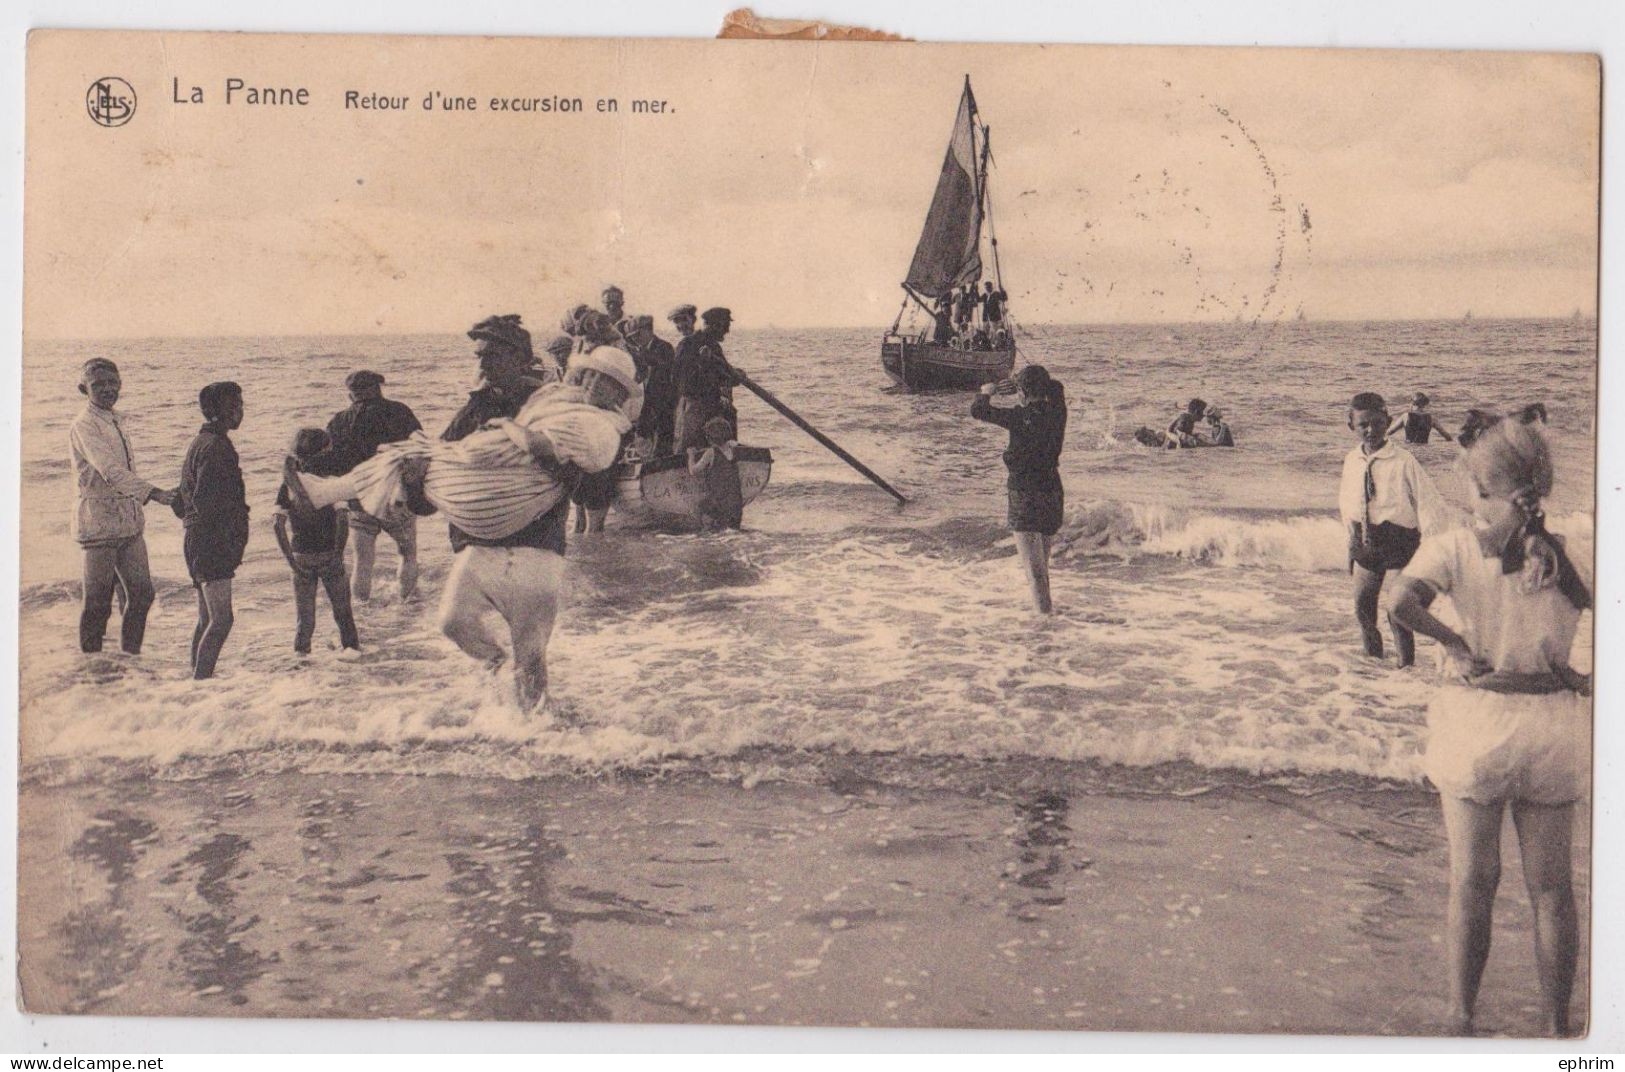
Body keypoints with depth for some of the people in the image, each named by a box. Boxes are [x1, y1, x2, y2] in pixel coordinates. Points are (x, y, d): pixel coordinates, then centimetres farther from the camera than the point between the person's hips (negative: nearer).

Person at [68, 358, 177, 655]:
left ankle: (130, 656, 19)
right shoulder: (83, 427, -13)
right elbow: (110, 472, -26)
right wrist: (152, 492, -36)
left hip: (129, 522, 8)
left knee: (141, 593, 8)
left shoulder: (115, 421, 14)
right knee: (97, 602, -2)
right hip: (99, 523, -8)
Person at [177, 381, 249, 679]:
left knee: (207, 620, 14)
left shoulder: (200, 443, 18)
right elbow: (204, 501, -22)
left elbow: (183, 502, 21)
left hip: (197, 543, 10)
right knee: (221, 620, -11)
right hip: (212, 544, -10)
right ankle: (202, 679, -13)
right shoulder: (215, 446, -15)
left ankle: (198, 679, 17)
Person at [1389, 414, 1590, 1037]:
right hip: (1554, 726, 2)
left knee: (1471, 881, 10)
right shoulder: (1572, 555, -3)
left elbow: (1404, 604, -25)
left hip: (1477, 722, -2)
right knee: (1550, 886, 13)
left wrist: (1455, 644, -11)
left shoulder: (1455, 548, -9)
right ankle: (1557, 1023, 22)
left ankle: (1462, 1020, 15)